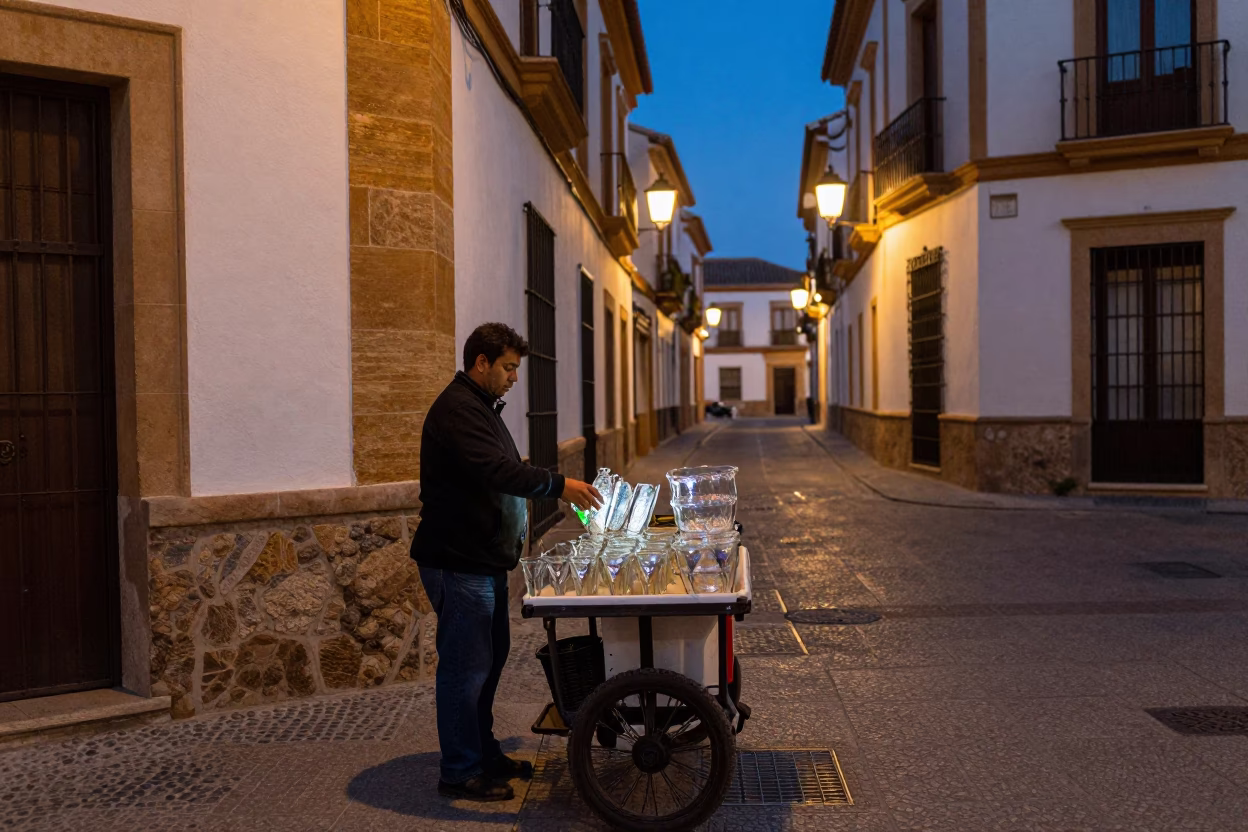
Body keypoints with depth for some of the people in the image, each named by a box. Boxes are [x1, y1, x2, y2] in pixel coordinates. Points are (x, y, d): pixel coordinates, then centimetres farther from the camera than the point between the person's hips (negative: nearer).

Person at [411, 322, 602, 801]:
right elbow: (494, 470, -30)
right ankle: (460, 773, 11)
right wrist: (559, 486, -28)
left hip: (485, 560, 11)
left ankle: (485, 754, 31)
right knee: (465, 667, -2)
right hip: (458, 564, -11)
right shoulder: (457, 409, -17)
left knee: (490, 658, 18)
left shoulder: (481, 406, 17)